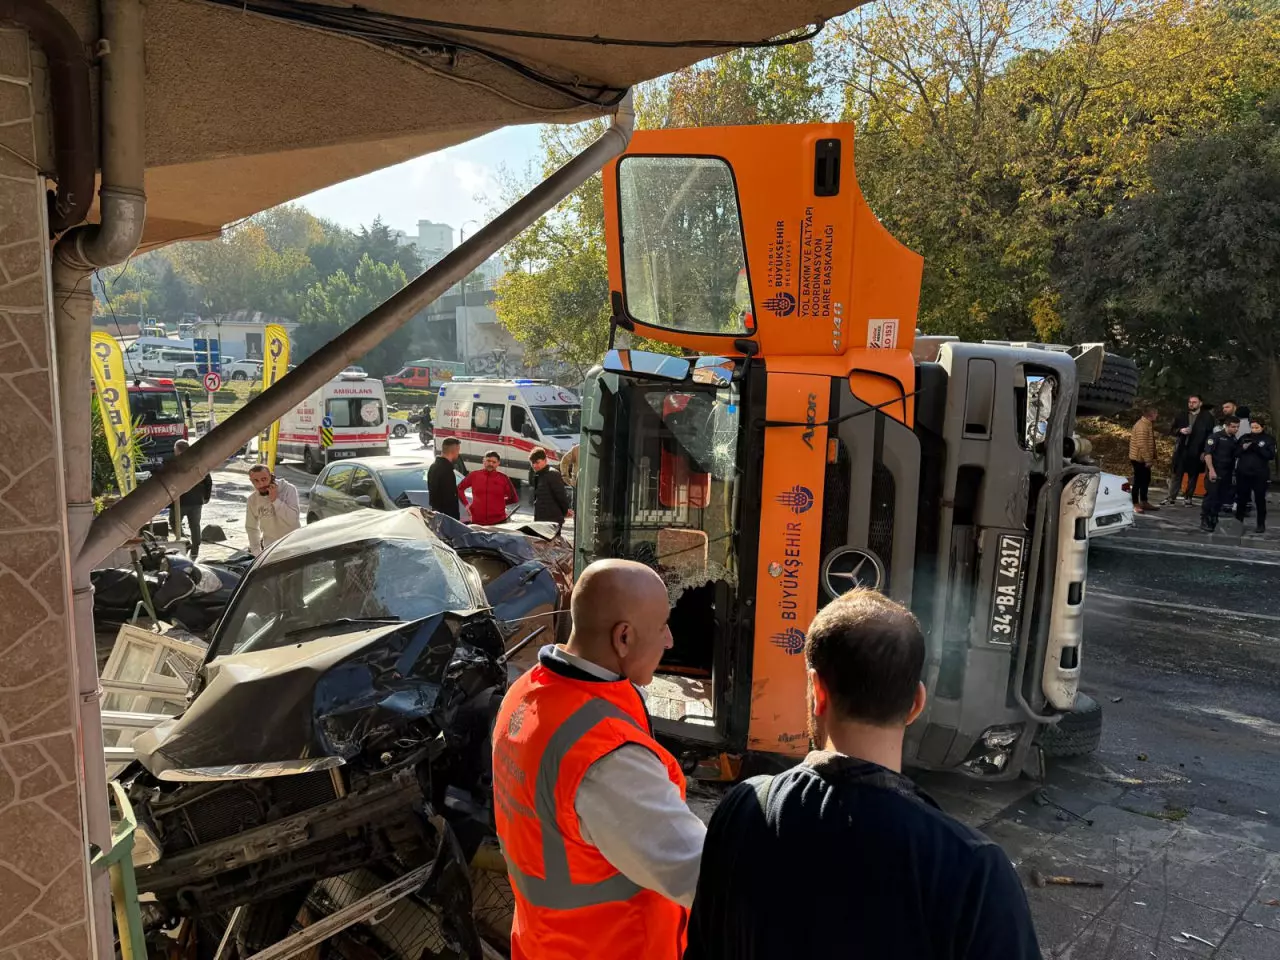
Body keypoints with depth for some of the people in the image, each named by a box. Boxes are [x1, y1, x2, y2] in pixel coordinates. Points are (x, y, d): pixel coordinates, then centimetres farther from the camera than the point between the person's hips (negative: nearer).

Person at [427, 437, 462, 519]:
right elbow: (450, 497, -22)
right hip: (447, 515, -10)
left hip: (437, 512, 10)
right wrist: (455, 518, -17)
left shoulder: (434, 466, 12)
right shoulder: (446, 469, -20)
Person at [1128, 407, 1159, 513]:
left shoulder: (1147, 424, 11)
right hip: (1139, 459, -10)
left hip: (1143, 459, 10)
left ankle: (1144, 502, 23)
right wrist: (1148, 460, -22)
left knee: (1145, 480, 15)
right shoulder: (1142, 426, -22)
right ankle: (1136, 504, 3)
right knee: (1138, 481, -4)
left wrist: (1149, 459, 20)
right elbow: (1142, 445, -26)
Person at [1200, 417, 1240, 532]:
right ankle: (1204, 521, -1)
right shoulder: (1216, 437, -6)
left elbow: (1234, 456, 23)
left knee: (1221, 498, 7)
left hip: (1227, 474, 6)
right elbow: (1207, 453, -14)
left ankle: (1214, 520, 17)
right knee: (1211, 496, -7)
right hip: (1215, 472, -6)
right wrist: (1211, 470, -20)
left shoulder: (1234, 440, 14)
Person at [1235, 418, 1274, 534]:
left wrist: (1257, 448, -22)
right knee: (1241, 498, 8)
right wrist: (1243, 448, -13)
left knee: (1260, 499, 2)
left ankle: (1261, 524, 10)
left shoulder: (1269, 439, 2)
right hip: (1243, 473, 2)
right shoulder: (1244, 437, 8)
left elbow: (1271, 455, -9)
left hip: (1260, 475, -2)